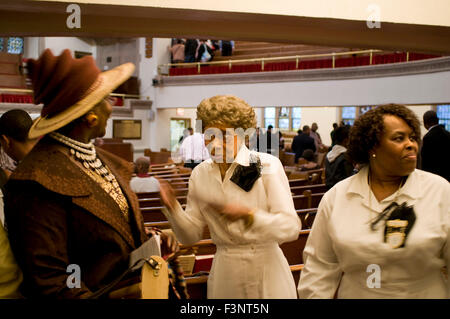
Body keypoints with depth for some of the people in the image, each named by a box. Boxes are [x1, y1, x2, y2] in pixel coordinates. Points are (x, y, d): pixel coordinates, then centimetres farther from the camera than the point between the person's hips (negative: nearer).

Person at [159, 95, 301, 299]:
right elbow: (191, 235, 3)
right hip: (224, 275, 3)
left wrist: (248, 215, -31)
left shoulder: (267, 165, -11)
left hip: (266, 270, -3)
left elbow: (291, 228, -17)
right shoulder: (200, 174, 0)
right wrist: (172, 208, -14)